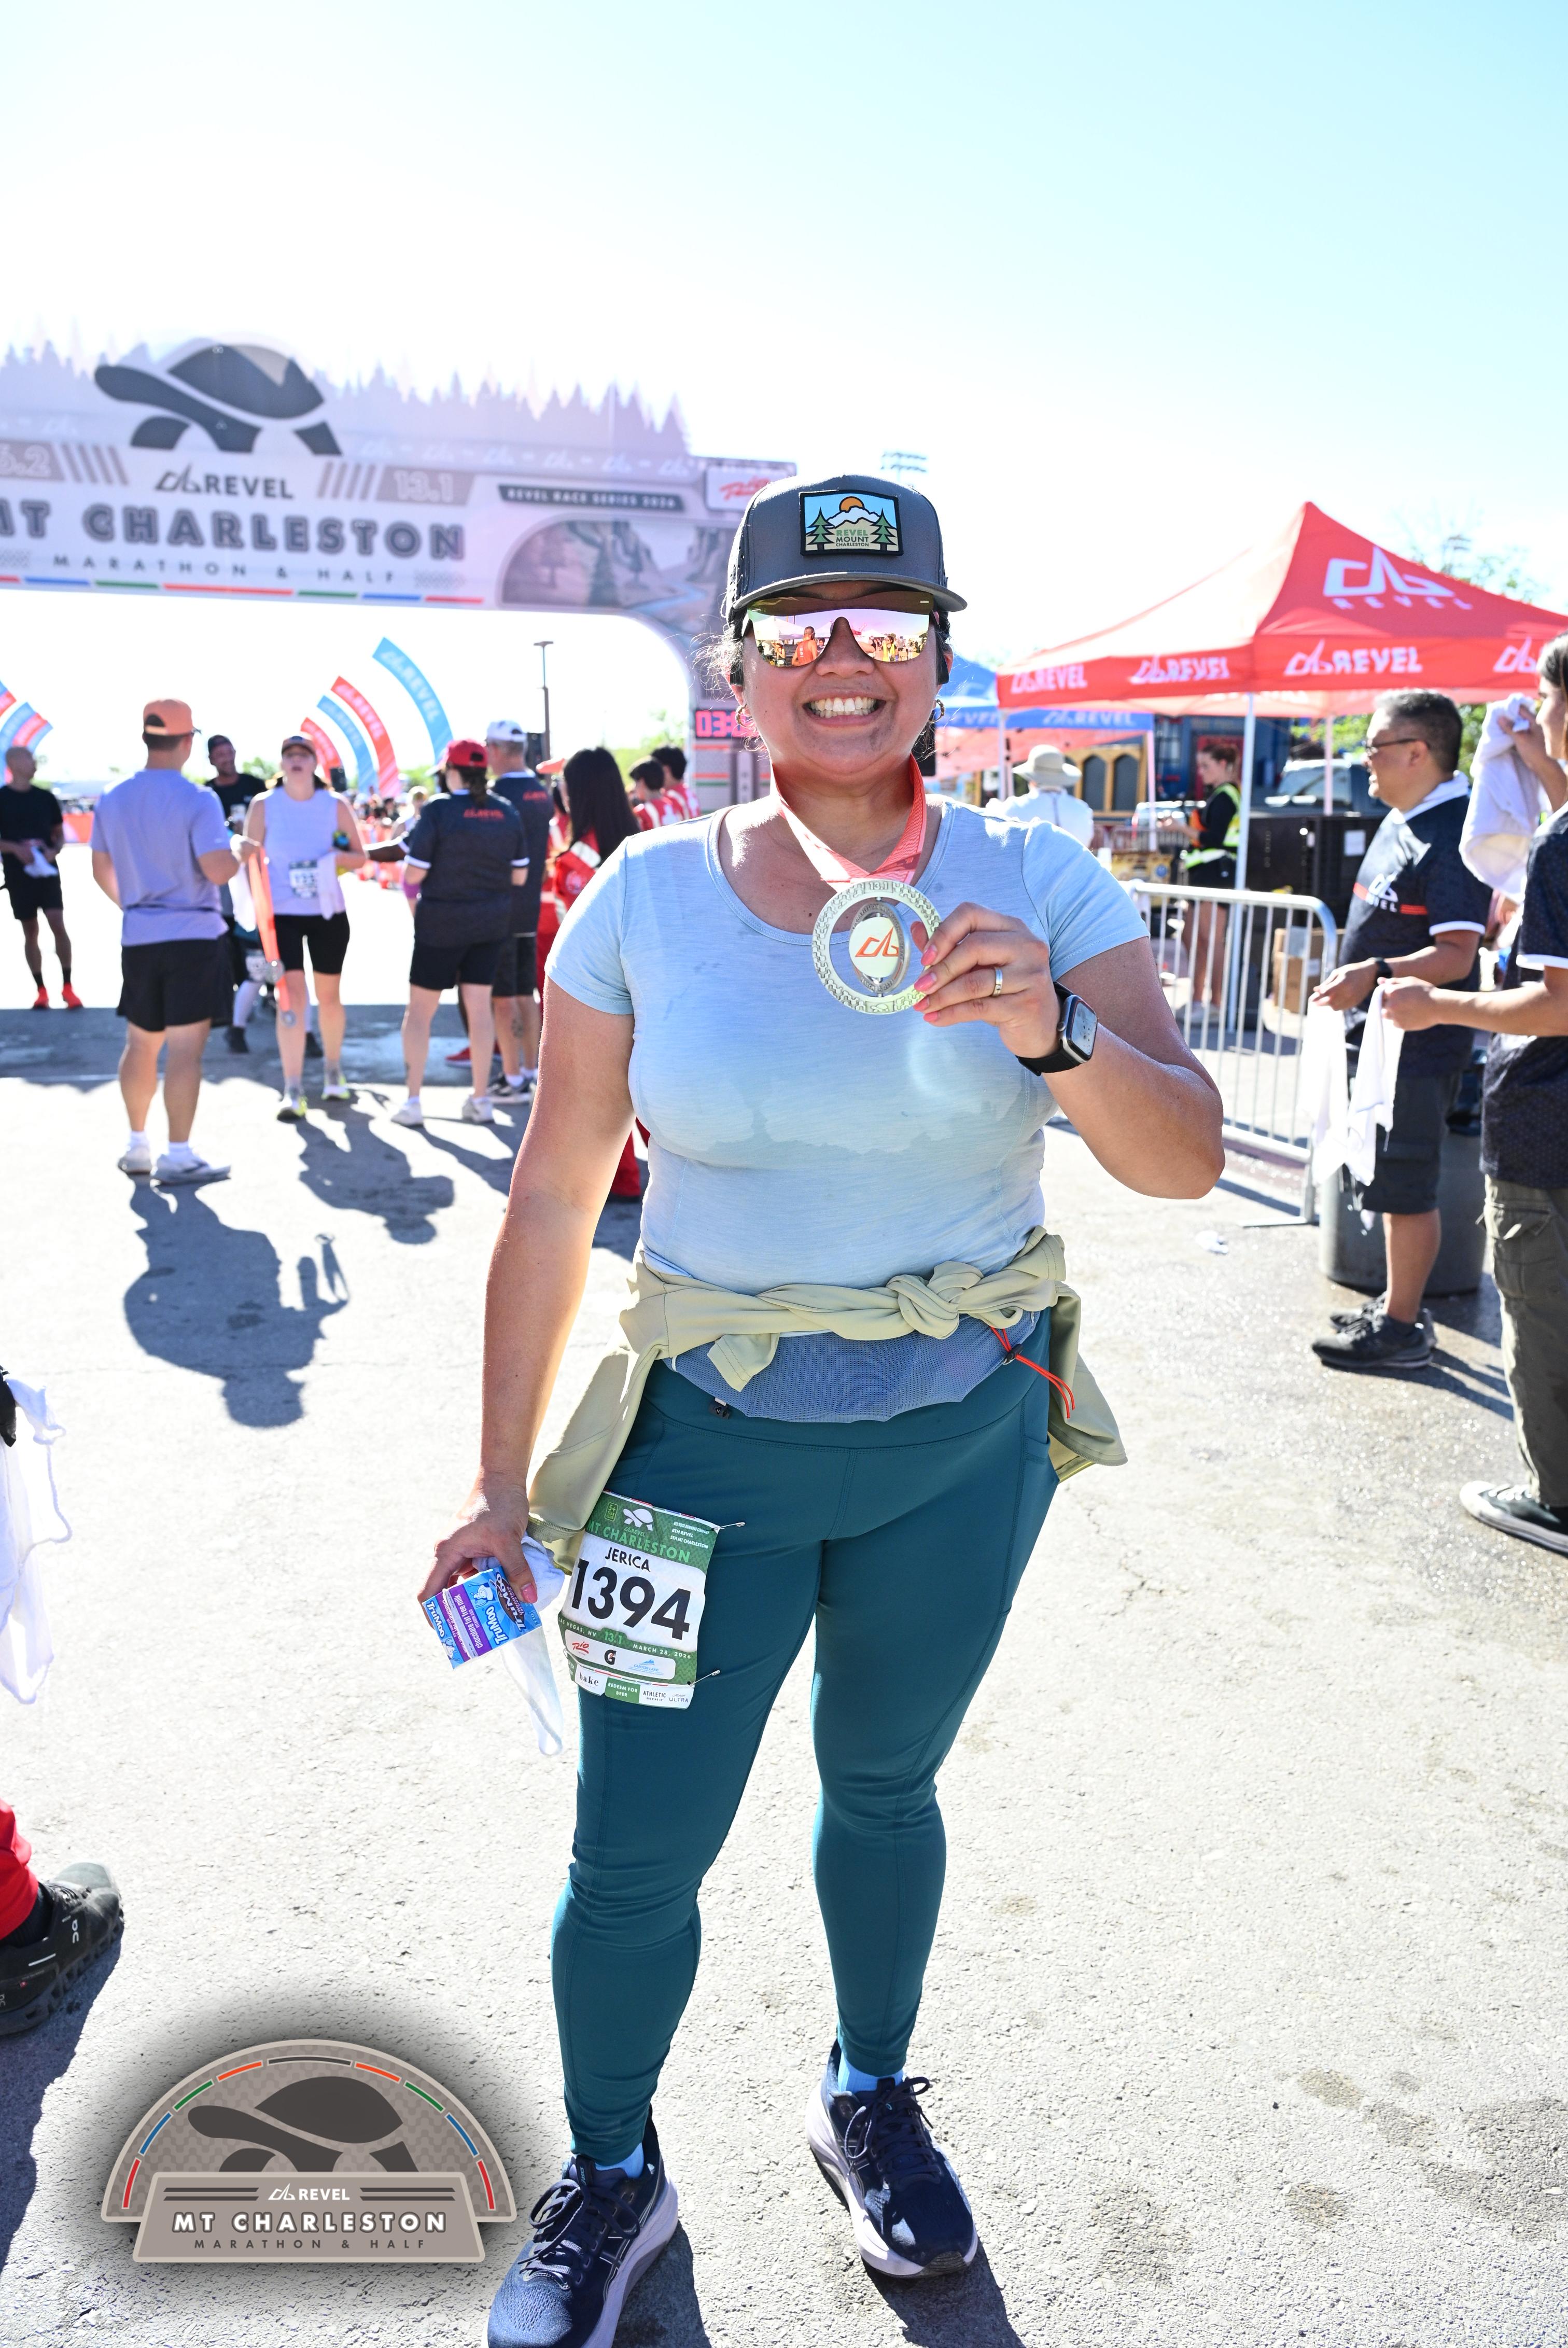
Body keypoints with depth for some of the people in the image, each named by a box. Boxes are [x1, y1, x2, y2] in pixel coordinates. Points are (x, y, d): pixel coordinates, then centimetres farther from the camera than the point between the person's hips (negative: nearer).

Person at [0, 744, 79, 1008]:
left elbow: (59, 833, 13)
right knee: (30, 932, 5)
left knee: (58, 925, -10)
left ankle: (68, 988, -3)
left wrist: (54, 851, -7)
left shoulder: (46, 798, 8)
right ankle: (41, 991, 12)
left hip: (47, 870, 1)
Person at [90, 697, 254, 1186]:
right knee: (185, 1048, -3)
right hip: (193, 936, -6)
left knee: (141, 1043, 17)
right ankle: (178, 1156, -1)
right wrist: (240, 852, 0)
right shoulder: (198, 800, -14)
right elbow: (217, 870, -21)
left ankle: (137, 1146, 25)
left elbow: (101, 870, 13)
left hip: (138, 937, 6)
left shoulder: (112, 799, 5)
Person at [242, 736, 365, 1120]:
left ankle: (334, 1072, 33)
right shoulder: (263, 806, -2)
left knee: (329, 995, 12)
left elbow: (360, 857, 4)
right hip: (281, 914, -2)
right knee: (291, 998, -9)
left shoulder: (336, 805, 0)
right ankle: (293, 1092, -7)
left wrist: (337, 858, -18)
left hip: (329, 914, 2)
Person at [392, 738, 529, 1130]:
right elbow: (519, 876, 3)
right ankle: (480, 1100, 13)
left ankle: (412, 1101, 8)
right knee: (480, 1006, 11)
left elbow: (415, 873, -13)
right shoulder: (507, 813, 0)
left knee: (420, 1010, 7)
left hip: (442, 923, -4)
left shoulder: (438, 811, -14)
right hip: (492, 922, 4)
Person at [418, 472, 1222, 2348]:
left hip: (965, 1444, 1)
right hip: (708, 1439, 0)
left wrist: (1052, 1035, -33)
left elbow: (1185, 1159, -12)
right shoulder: (645, 896, -8)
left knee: (883, 1785, 20)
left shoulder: (1037, 889, -7)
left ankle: (868, 2098, 49)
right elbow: (552, 1202, -3)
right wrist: (502, 1482, 0)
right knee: (633, 1855, 5)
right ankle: (608, 2179, 36)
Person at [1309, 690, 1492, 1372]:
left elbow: (1457, 956, -24)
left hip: (1418, 1043, -10)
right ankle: (1398, 1303, 30)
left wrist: (1377, 973, -35)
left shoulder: (1453, 834, -18)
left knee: (1406, 1188, -3)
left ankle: (1403, 1328, 7)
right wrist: (1357, 981, 25)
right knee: (1390, 1184, 18)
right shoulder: (1400, 821, 11)